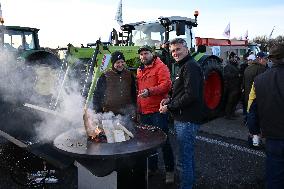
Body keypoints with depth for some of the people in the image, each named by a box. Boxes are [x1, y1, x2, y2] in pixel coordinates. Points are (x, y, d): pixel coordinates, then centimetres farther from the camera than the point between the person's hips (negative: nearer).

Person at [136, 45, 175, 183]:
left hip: (157, 111, -7)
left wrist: (150, 91, -30)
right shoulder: (140, 70, 17)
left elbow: (166, 85, -18)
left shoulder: (160, 67, -6)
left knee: (163, 140, -1)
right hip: (144, 112, 7)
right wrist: (138, 107, 19)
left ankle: (169, 170, 14)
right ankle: (152, 167, 31)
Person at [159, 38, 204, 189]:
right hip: (183, 118, 11)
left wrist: (169, 107, -16)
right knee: (187, 155, 23)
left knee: (183, 159, -4)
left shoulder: (190, 66, -15)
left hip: (187, 121, -11)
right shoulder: (184, 66, 18)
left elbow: (191, 95, -24)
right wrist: (170, 99, 7)